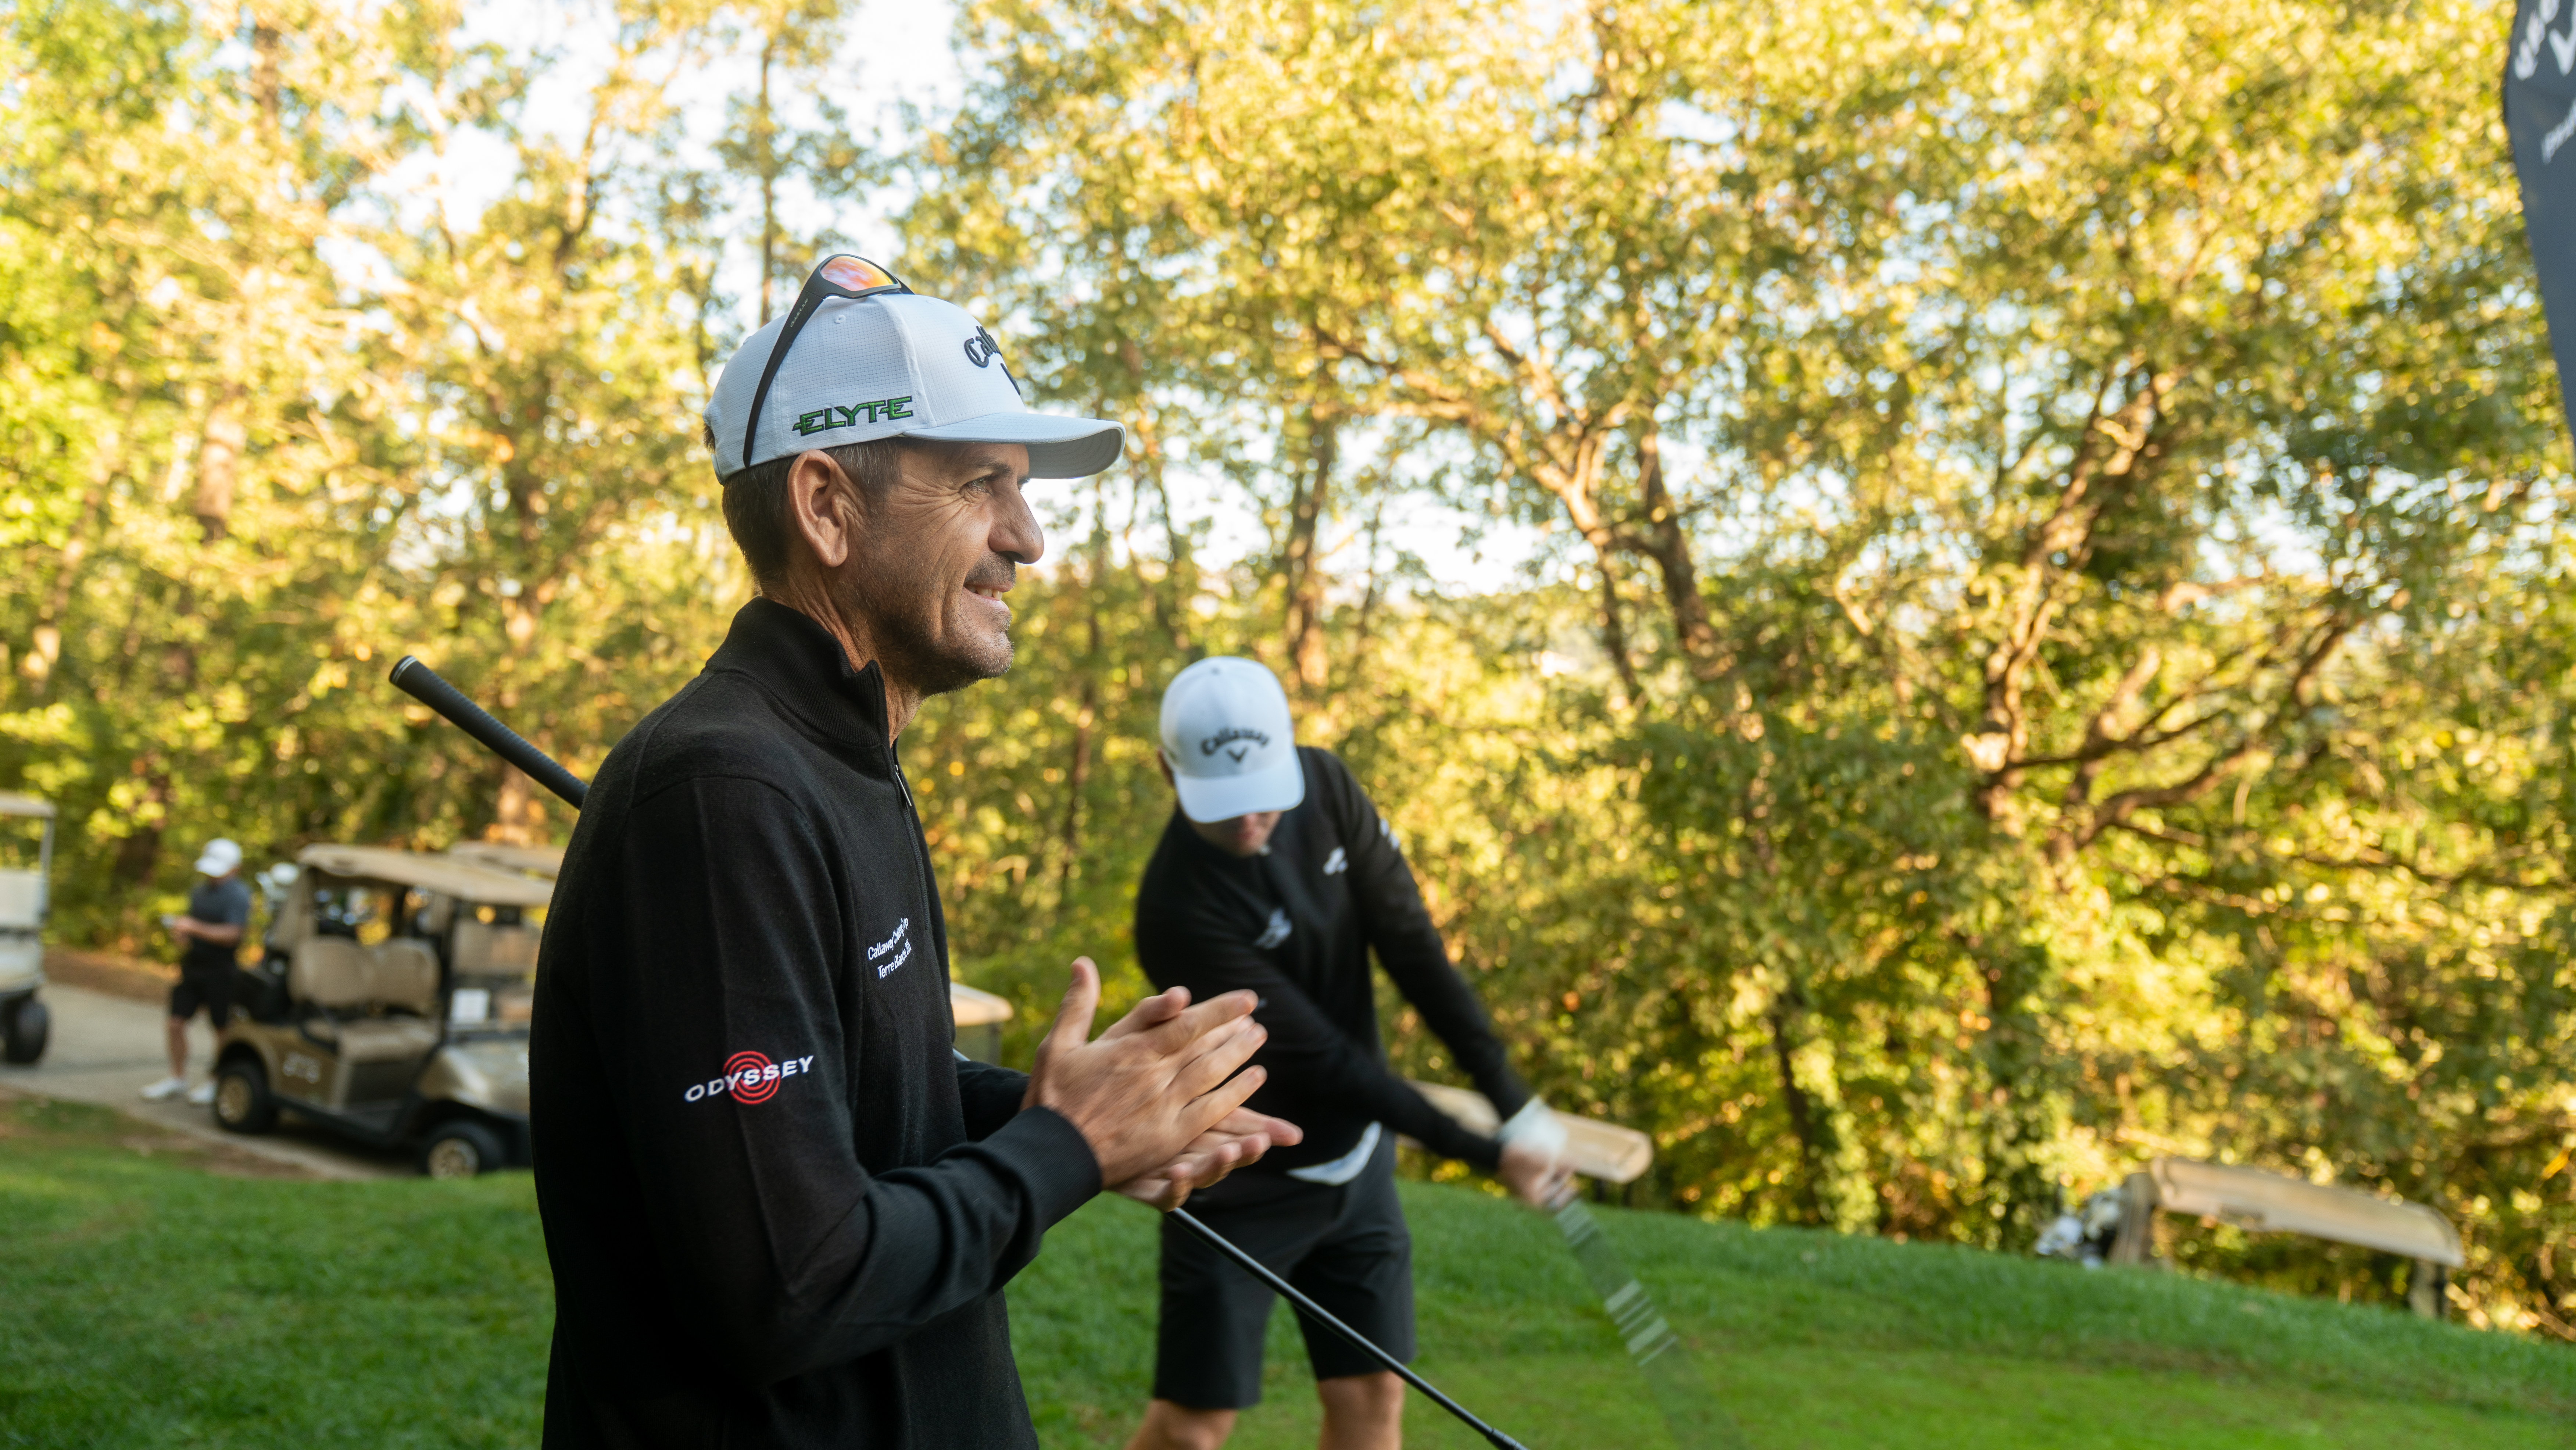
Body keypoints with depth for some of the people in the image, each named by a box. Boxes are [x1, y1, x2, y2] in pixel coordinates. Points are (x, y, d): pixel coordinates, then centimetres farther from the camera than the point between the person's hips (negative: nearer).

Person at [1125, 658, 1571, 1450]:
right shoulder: (1180, 909, -29)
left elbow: (1411, 945, -9)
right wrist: (1486, 1153, -22)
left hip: (1356, 1161, 6)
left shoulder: (1323, 785, -11)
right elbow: (1318, 1056, -26)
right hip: (1243, 1187, -5)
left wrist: (1514, 1100, -14)